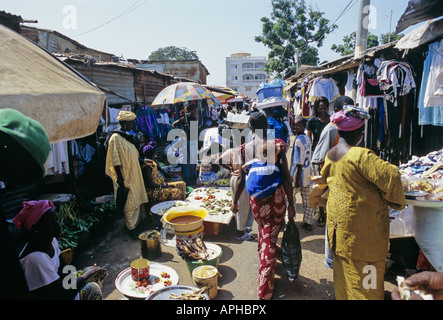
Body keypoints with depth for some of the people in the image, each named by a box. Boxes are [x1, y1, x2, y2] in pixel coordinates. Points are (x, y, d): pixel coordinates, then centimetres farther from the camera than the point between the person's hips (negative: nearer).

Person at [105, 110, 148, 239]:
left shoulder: (127, 136, 9)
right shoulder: (115, 137, -18)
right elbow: (115, 160, -20)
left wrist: (143, 161, 13)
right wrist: (120, 178, -21)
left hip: (135, 174, 9)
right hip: (126, 176, -9)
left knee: (137, 199, 17)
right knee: (130, 203, 0)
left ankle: (137, 223, 32)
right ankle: (131, 228, 15)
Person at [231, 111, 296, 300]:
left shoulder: (244, 148, -5)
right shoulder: (277, 145, -11)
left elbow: (241, 180, -2)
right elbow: (286, 178, -13)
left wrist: (235, 201, 11)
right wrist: (291, 203, -4)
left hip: (256, 199, 3)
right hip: (275, 199, -2)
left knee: (262, 232, 28)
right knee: (270, 239, 7)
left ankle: (263, 260, 56)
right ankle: (265, 290, 15)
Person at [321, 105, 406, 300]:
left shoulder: (330, 155, 1)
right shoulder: (361, 156, -23)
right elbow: (390, 176, -24)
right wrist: (396, 202, -8)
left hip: (337, 216, 8)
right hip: (361, 223, -8)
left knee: (344, 265, 23)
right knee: (364, 266, 10)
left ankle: (342, 295, 40)